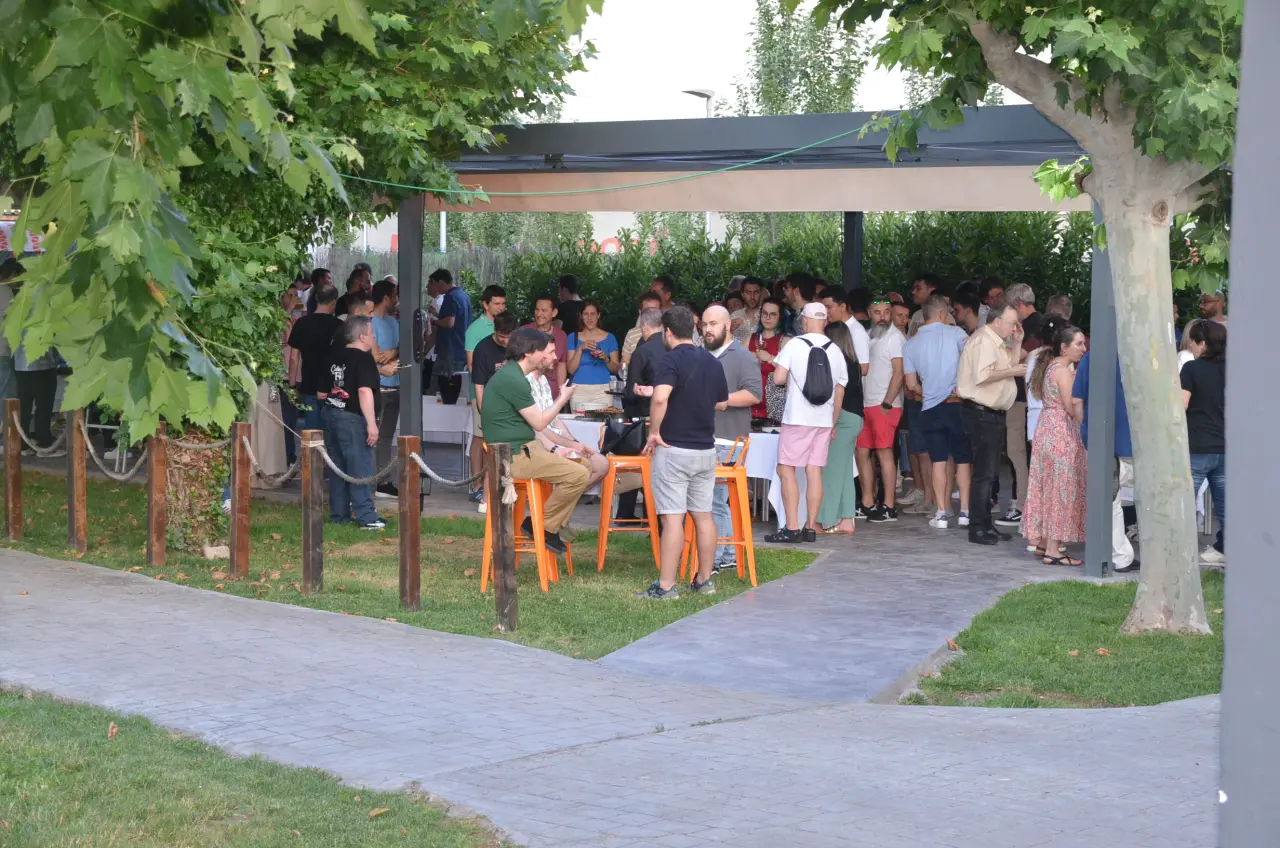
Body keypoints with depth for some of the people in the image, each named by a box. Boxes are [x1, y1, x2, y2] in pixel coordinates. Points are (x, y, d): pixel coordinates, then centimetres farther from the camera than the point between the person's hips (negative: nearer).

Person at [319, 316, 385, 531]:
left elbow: (322, 392, 18)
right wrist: (371, 423, -25)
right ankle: (367, 517, -7)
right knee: (361, 468, -5)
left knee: (338, 469, 13)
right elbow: (365, 392, -23)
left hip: (331, 414, 8)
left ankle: (338, 514, 18)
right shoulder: (363, 359, -13)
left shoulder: (336, 358, 12)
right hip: (353, 419, -8)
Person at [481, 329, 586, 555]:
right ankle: (544, 526, -4)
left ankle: (549, 526, 13)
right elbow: (539, 423, -15)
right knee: (578, 475, -19)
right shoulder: (513, 380, -17)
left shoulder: (511, 375, 17)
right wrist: (563, 399, -1)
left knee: (578, 466, 13)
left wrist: (552, 450, 12)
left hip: (521, 447, 11)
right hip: (514, 455, -11)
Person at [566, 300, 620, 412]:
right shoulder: (573, 338, 7)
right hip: (580, 390, 0)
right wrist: (580, 349, -12)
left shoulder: (609, 338, 6)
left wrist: (606, 359, -12)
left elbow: (616, 369, 7)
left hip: (602, 390, 0)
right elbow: (571, 369, 0)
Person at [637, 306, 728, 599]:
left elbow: (660, 398, -29)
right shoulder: (712, 363, 9)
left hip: (673, 450, -7)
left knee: (672, 518, -7)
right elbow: (721, 403, 18)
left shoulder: (671, 360, -13)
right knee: (703, 516, 13)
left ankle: (666, 587, -6)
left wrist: (654, 432, -17)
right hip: (706, 449, 7)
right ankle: (704, 581, 19)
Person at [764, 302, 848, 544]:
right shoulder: (835, 350, 7)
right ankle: (810, 527, 7)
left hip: (797, 417, -5)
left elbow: (778, 378, -13)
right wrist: (833, 424, 19)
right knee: (814, 471, 7)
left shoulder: (795, 345, -7)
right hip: (824, 419, 5)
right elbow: (840, 391, 11)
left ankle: (792, 528, -7)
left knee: (786, 470, 0)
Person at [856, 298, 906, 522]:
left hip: (884, 406, -8)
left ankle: (889, 507, -3)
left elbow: (899, 374, -14)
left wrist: (886, 404, -17)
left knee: (884, 453, -6)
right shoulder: (871, 336, 15)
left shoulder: (894, 337, -8)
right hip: (867, 404, 8)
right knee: (861, 451, 9)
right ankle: (868, 503, 16)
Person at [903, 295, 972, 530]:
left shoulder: (910, 344, 6)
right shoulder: (954, 332, -2)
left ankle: (941, 513, 3)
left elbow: (912, 384, 7)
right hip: (958, 405, -2)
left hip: (930, 408, 2)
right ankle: (965, 511, 7)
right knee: (963, 458, 9)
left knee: (938, 460, 7)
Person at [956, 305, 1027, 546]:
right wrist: (1012, 371, -19)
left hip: (993, 414, 11)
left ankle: (986, 525, 21)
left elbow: (1008, 368, 17)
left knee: (990, 472, 14)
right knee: (983, 472, -9)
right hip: (981, 413, -11)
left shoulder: (997, 343, 18)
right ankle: (977, 528, -6)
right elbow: (982, 375, -27)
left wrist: (1017, 344, 10)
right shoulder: (983, 341, -15)